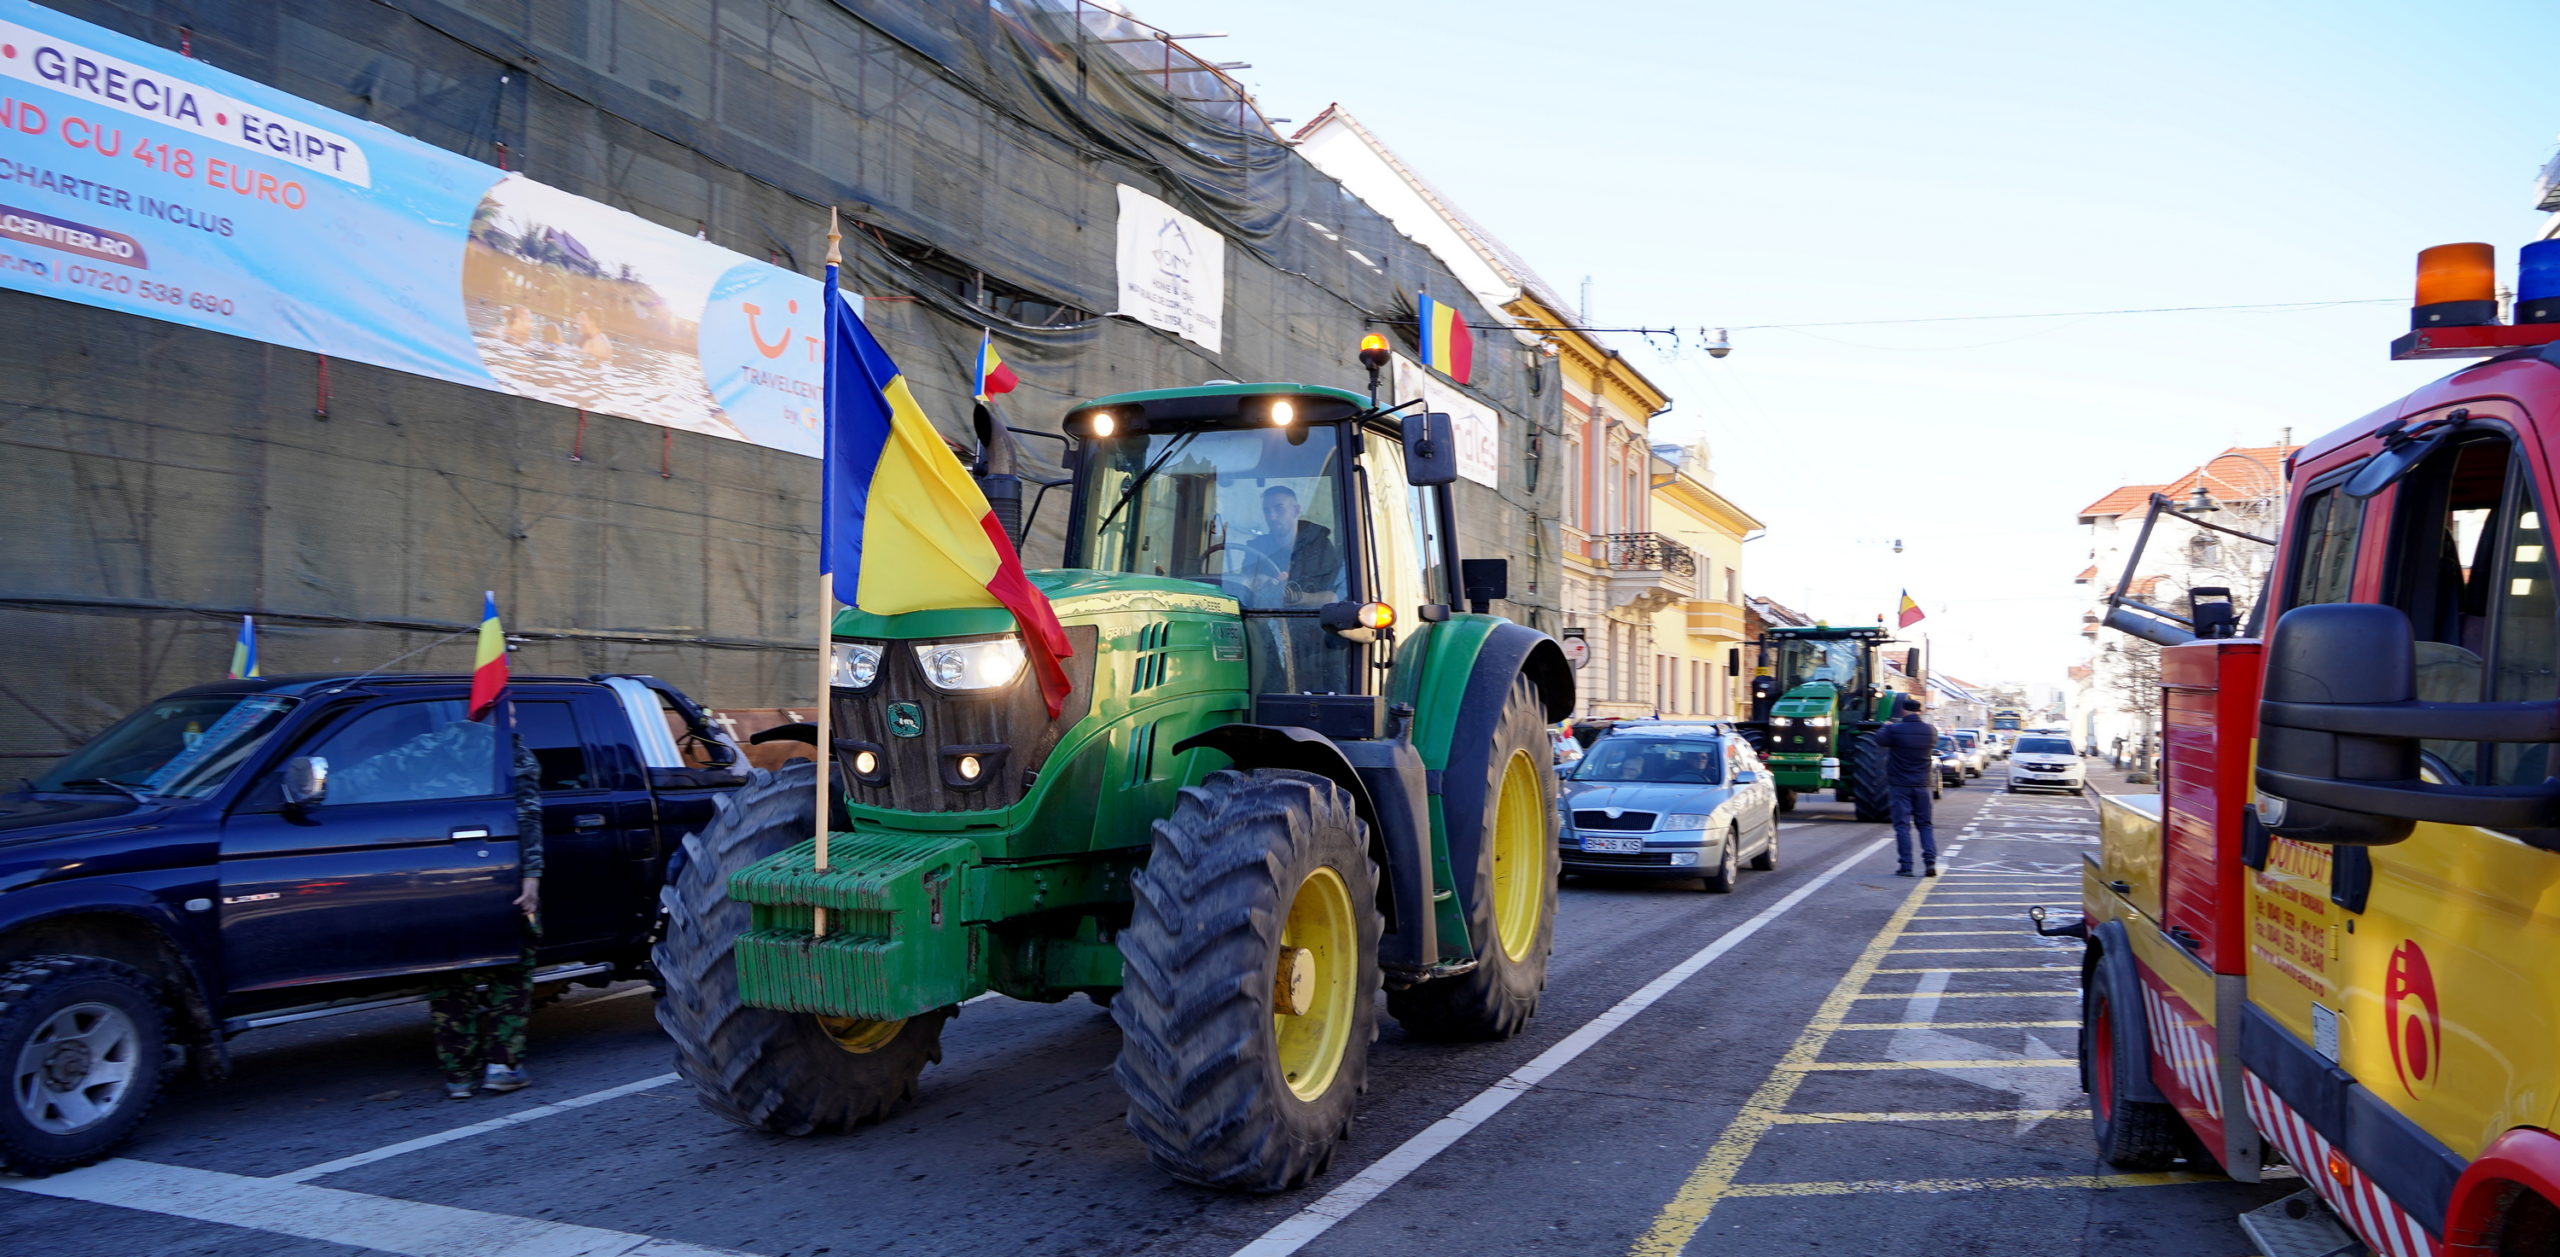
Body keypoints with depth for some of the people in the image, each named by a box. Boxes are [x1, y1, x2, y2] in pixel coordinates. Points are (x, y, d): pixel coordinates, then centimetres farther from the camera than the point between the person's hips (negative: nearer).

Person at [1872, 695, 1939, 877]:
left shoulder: (1895, 730, -14)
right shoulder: (1930, 731, -1)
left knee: (1902, 825, 0)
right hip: (1922, 785, 3)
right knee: (1925, 824, 13)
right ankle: (1930, 862, 1)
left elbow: (1879, 738, 3)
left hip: (1899, 785, -3)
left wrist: (1886, 726, 23)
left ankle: (1906, 866, -4)